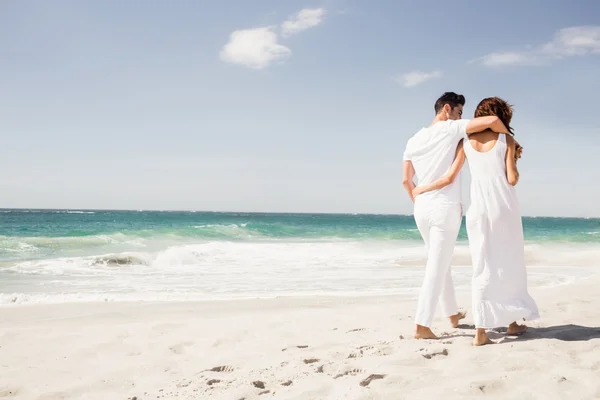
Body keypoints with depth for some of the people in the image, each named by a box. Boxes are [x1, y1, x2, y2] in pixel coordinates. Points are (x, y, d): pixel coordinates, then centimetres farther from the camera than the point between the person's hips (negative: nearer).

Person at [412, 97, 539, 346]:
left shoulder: (467, 142, 6)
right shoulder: (506, 140, 0)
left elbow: (449, 178, 0)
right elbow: (512, 180, -6)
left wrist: (420, 189, 12)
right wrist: (514, 158, 13)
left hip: (479, 208, 2)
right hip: (505, 206, -2)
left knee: (483, 268, 3)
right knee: (510, 264, 14)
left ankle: (481, 332, -1)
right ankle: (512, 321, 25)